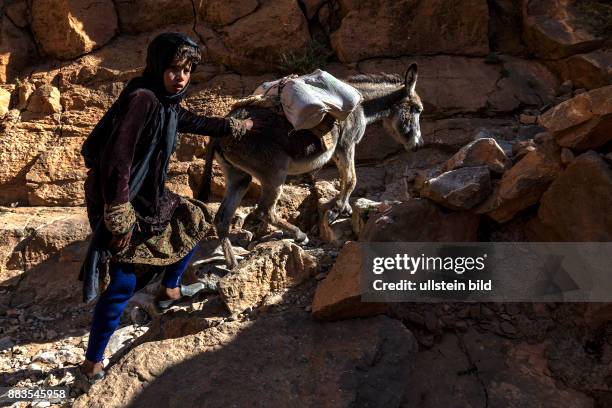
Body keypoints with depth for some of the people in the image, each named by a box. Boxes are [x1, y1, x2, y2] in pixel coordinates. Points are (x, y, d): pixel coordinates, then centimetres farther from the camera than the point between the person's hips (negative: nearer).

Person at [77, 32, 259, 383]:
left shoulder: (168, 103, 4)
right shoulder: (142, 98, -25)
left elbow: (199, 123, 24)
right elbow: (115, 160, -29)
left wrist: (243, 126, 33)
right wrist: (120, 220, -26)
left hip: (148, 195, 10)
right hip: (120, 200, -10)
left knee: (193, 222, 24)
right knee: (126, 282, -8)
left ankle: (169, 290, 43)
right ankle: (93, 361, 11)